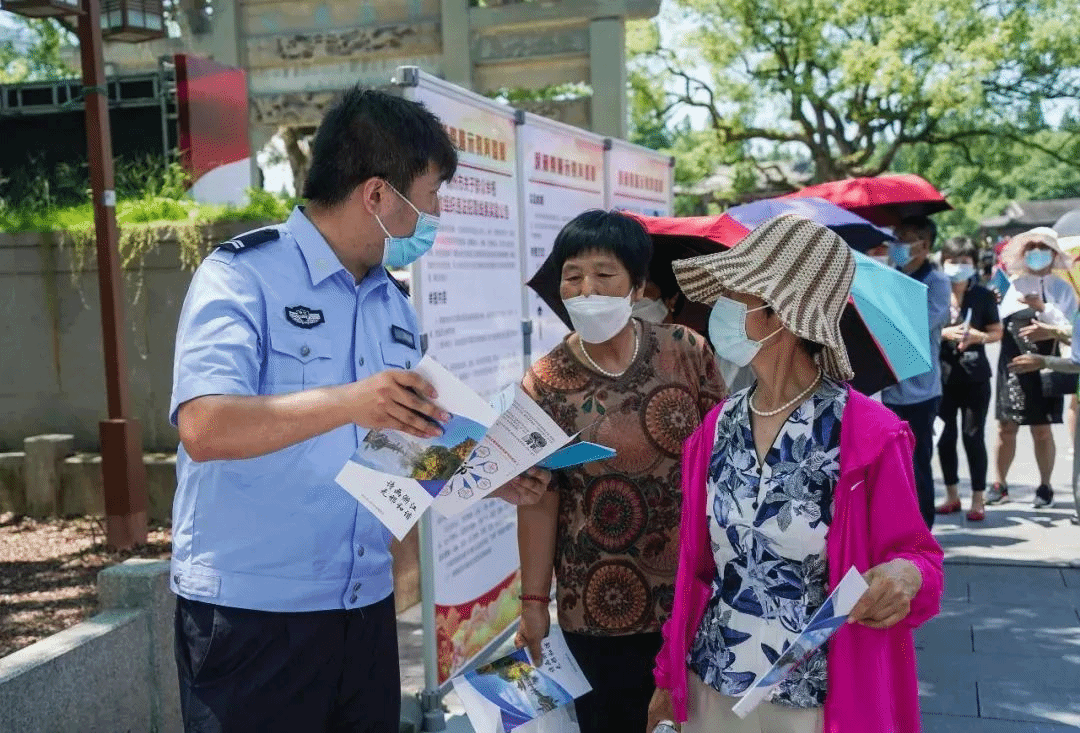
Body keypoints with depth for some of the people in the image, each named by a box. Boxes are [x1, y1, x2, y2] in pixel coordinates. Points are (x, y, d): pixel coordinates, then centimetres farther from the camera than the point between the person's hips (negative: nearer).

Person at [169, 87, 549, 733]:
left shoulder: (395, 307, 12)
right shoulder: (242, 276, -11)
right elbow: (205, 429, -25)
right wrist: (348, 401, -36)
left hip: (366, 606, 7)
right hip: (251, 613, -6)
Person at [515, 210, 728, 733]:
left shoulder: (687, 351, -5)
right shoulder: (544, 384, -6)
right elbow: (540, 500, -4)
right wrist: (533, 599, -4)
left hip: (698, 588, 1)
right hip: (599, 607, -1)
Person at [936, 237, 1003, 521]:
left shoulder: (983, 296, 2)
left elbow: (997, 332, 7)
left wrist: (979, 336, -14)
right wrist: (945, 333, -15)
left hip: (974, 375, -1)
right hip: (942, 374, 1)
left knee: (973, 437, -1)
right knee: (945, 437, 7)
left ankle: (978, 500, 9)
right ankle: (952, 496, 22)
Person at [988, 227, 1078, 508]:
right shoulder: (1014, 284, 9)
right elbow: (998, 323, 3)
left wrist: (1043, 308, -14)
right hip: (1012, 366, 2)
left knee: (1042, 430, 3)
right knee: (1006, 427, 3)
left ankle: (1045, 486, 15)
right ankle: (1000, 484, 13)